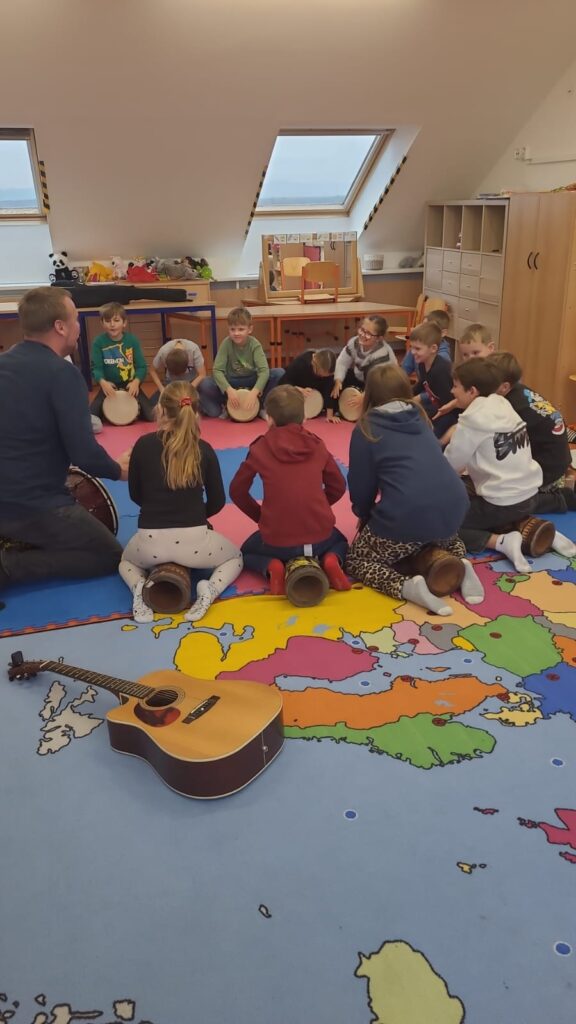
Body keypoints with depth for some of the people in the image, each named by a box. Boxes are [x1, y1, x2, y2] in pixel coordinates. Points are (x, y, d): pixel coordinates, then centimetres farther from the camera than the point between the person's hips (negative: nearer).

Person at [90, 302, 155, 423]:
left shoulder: (132, 340, -6)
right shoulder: (98, 342, -8)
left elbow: (141, 366, -6)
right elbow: (96, 367, -11)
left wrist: (136, 381, -25)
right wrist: (102, 382, -31)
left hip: (130, 385, 0)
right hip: (109, 387, 0)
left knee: (152, 416, -13)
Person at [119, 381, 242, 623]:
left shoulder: (143, 444, -3)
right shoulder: (204, 449, -2)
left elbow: (135, 495, 8)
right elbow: (217, 501, 5)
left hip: (150, 541, 1)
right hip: (194, 539, -1)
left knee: (126, 561, 37)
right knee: (235, 557, 30)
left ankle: (139, 588, 3)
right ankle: (209, 590, -1)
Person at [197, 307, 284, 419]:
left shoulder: (254, 344, -16)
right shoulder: (226, 344, -16)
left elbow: (264, 370, -26)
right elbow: (217, 370, -22)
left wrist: (255, 391, -43)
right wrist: (229, 389, -39)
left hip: (251, 383, 1)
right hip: (231, 384, 0)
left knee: (279, 373, -23)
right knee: (204, 385, -29)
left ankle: (262, 407, -8)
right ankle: (221, 410, -4)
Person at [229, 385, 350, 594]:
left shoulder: (260, 448, -3)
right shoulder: (317, 445, 3)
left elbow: (237, 491, 5)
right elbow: (338, 487, 11)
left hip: (277, 540, -1)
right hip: (320, 535, 2)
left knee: (247, 551, 32)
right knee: (340, 541, 37)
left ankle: (272, 567, -2)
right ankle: (330, 560, 2)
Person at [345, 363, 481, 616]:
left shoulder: (366, 429, 4)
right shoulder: (420, 418, 20)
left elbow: (361, 484, 6)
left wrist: (364, 515, 29)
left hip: (407, 515, -6)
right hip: (453, 508, 6)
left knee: (355, 560, 16)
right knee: (443, 535, 41)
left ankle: (408, 586, -10)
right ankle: (460, 565, 9)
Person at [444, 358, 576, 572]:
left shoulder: (473, 420, -14)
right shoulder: (502, 405, 7)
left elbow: (450, 464, -6)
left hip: (502, 504, -7)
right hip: (529, 496, 8)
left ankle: (503, 541, -12)